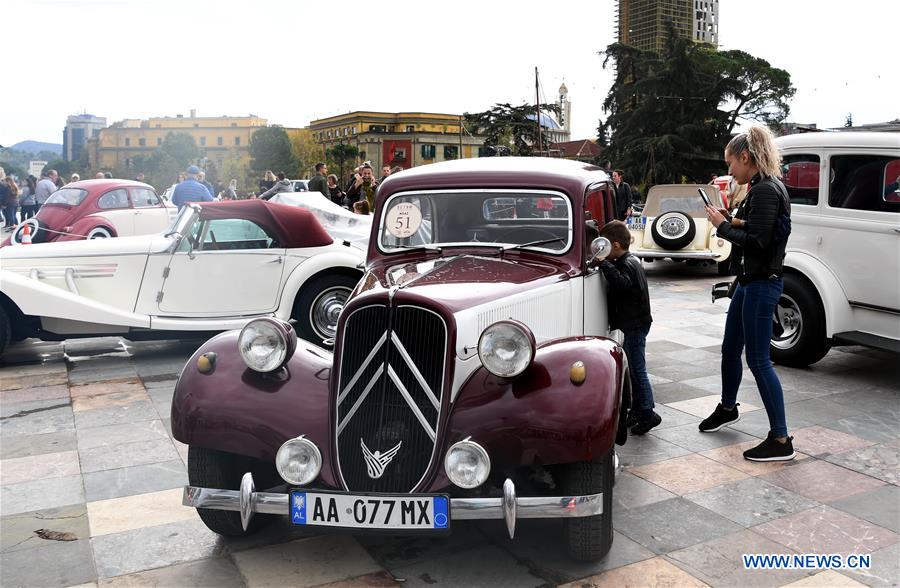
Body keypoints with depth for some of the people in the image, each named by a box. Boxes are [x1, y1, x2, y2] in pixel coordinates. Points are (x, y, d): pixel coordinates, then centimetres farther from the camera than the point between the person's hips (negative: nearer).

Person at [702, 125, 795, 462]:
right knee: (730, 349, 22)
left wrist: (723, 226, -14)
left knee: (758, 360, -5)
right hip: (749, 282, 10)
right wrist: (733, 222, 2)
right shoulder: (760, 188, 12)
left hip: (762, 284, -10)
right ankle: (728, 408, 43)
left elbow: (758, 241, -24)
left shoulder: (766, 191, -19)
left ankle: (780, 441, 2)